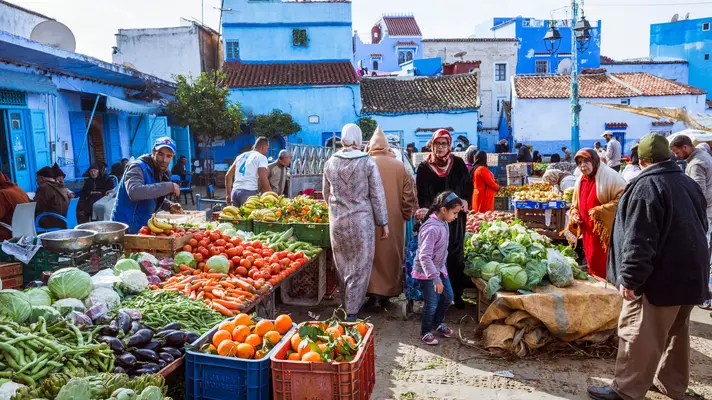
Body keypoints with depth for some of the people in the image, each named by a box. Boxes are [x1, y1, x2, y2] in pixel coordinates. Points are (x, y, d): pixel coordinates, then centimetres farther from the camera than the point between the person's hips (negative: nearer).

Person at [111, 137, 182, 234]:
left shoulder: (163, 173, 8)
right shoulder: (138, 167, -18)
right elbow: (134, 192, -37)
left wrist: (169, 206, -3)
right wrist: (169, 187, -34)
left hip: (144, 227, 8)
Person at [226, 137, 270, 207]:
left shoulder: (241, 156, 21)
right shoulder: (261, 157, 0)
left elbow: (228, 175, 20)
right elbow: (263, 179, -13)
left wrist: (228, 195, 24)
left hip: (235, 191, 7)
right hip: (249, 193, -7)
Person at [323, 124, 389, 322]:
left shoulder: (331, 163, 1)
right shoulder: (368, 163, -10)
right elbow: (377, 196, -6)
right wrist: (383, 223, 3)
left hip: (337, 220, 4)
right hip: (361, 220, -4)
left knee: (343, 265, 17)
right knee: (360, 267, 6)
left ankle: (348, 302, 31)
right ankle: (352, 312, 8)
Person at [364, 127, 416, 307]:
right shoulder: (400, 166, -3)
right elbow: (409, 195, -1)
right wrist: (407, 215, 11)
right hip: (394, 220, 1)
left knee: (371, 255, 11)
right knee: (390, 255, 12)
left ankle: (371, 292, 14)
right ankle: (387, 293, 18)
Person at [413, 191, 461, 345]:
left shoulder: (443, 223, -1)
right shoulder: (432, 229, -31)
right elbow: (424, 257, -33)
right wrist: (435, 278, -34)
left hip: (439, 268, 9)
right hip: (426, 271, -9)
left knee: (448, 297, 17)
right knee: (432, 303, 0)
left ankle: (438, 322, 39)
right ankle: (425, 332, 22)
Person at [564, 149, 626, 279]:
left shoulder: (609, 176, -13)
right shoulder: (580, 181, 11)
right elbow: (576, 205, 24)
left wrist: (600, 211, -21)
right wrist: (575, 215, 3)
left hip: (607, 232, -7)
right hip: (589, 232, 7)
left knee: (607, 270, -2)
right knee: (593, 266, 15)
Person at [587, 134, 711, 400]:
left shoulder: (646, 186, -16)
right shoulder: (688, 183, 12)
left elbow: (639, 240, -23)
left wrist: (630, 278, -20)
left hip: (660, 276, -9)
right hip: (690, 273, 9)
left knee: (640, 335, -4)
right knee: (676, 332, 19)